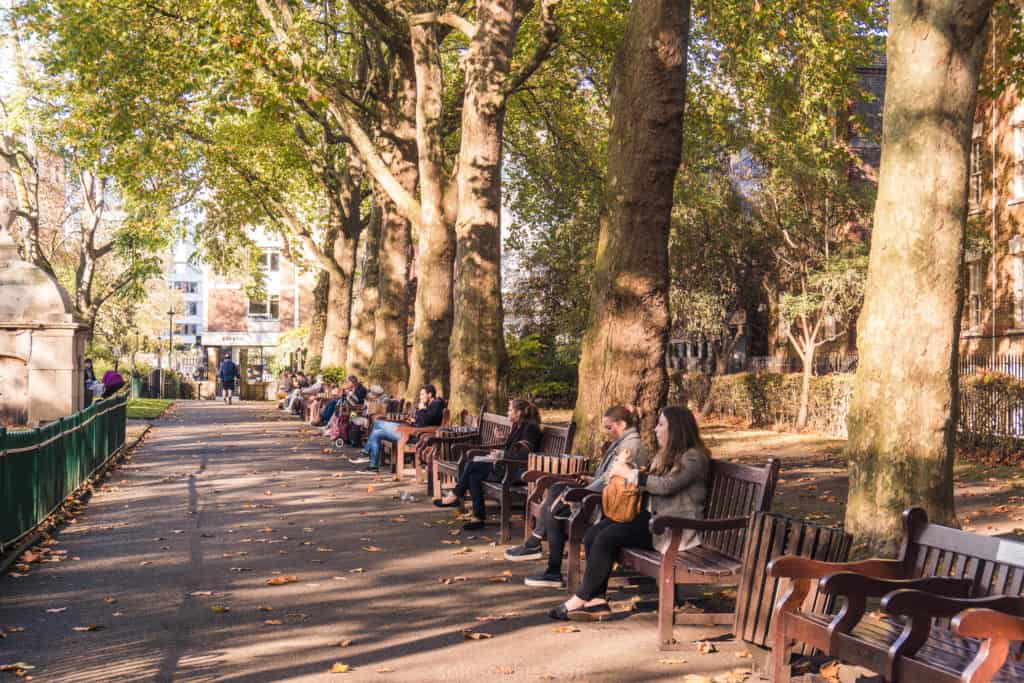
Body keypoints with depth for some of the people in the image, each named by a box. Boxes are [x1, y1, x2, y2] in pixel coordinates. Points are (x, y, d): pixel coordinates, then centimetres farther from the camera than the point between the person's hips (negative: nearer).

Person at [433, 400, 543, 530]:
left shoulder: (530, 427, -9)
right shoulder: (518, 426, 19)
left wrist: (502, 455, -12)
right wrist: (500, 453, 5)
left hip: (516, 470, -9)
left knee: (472, 466, -16)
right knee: (474, 475, -14)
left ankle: (454, 496, 2)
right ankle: (478, 518, -15)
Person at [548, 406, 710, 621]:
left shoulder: (693, 457, -9)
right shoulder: (665, 454, 20)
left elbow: (666, 485, -22)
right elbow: (647, 482, 24)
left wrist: (629, 473, -14)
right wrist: (625, 467, 6)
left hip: (675, 528, -9)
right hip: (651, 515, 9)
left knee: (607, 538, -23)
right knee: (592, 534, -12)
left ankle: (581, 599, -13)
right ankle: (597, 601, -15)